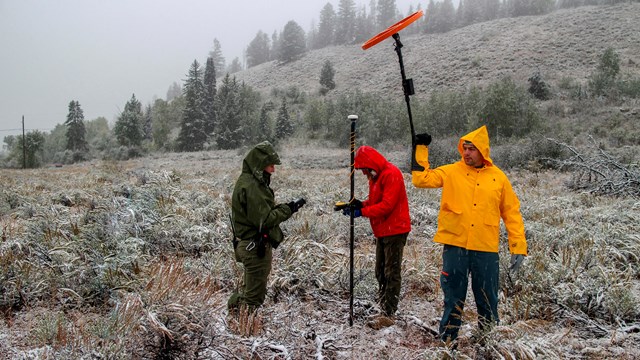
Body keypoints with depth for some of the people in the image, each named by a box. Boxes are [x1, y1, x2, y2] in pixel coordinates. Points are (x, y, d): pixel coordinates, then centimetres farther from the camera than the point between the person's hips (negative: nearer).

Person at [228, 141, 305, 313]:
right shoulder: (251, 186, -22)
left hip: (251, 245, 10)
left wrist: (284, 207, 4)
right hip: (257, 247, -10)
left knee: (250, 289, 23)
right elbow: (264, 220, -24)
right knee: (254, 295, 1)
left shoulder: (251, 181, 11)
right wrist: (288, 209, -16)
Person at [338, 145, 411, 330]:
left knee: (391, 273, -4)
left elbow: (387, 205, -23)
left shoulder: (391, 174, -17)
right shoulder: (376, 176, 14)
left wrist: (362, 212, -20)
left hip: (394, 231, -10)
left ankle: (388, 315, 0)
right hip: (382, 231, 10)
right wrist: (359, 204, -2)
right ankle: (384, 310, 22)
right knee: (381, 273, 13)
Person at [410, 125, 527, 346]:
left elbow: (512, 213, 7)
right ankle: (448, 341, 23)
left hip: (486, 249, 1)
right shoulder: (451, 172, 2)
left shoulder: (498, 177, 4)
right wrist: (420, 149, -9)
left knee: (487, 301, 11)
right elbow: (421, 179, -6)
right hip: (455, 247, -1)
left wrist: (518, 247, 3)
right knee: (453, 299, 9)